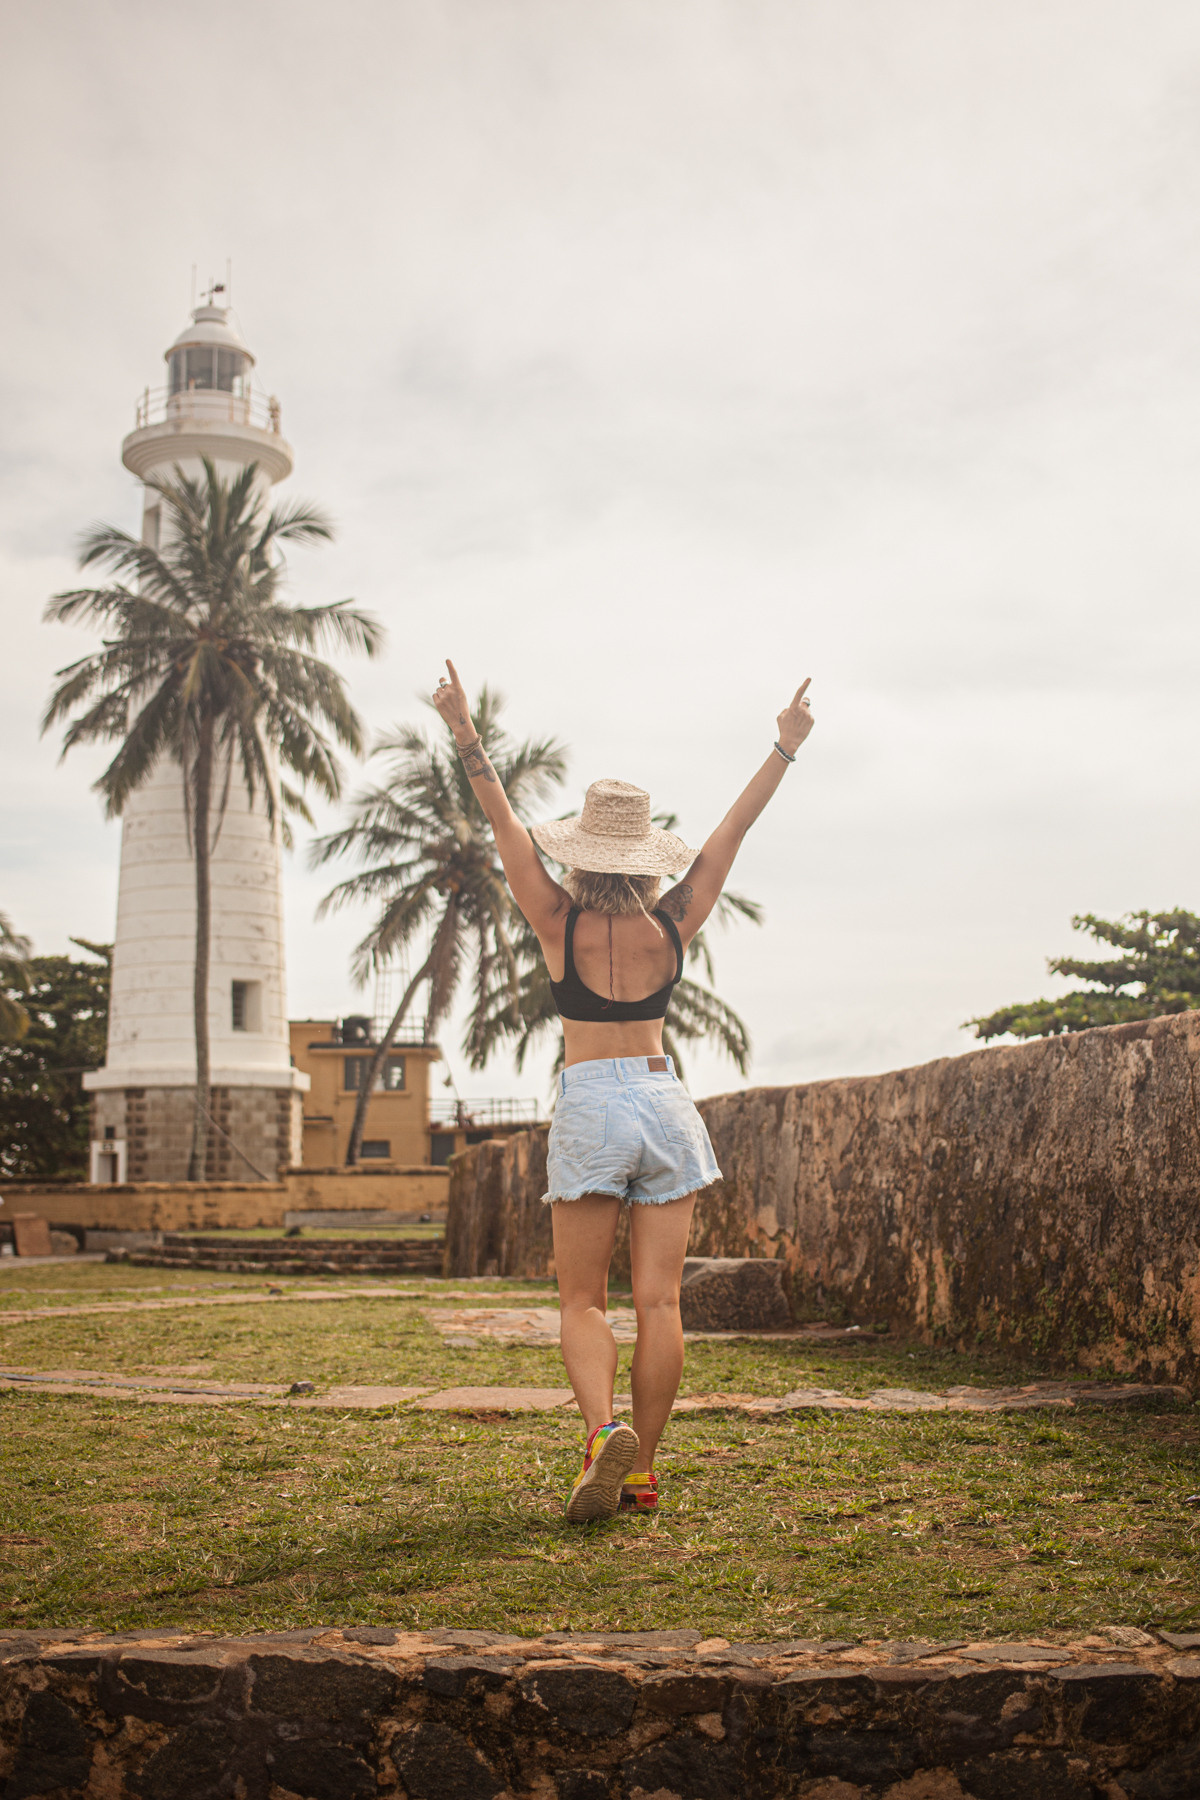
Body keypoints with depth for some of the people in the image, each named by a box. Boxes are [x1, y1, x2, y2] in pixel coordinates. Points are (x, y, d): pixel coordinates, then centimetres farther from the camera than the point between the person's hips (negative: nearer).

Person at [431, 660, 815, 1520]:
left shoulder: (561, 923, -4)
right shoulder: (673, 925, 2)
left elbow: (505, 822, -4)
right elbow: (734, 829, 8)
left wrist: (467, 735, -5)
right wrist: (786, 748, 15)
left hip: (590, 1107, -2)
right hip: (664, 1100, 3)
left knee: (584, 1301, 4)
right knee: (659, 1301, 4)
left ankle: (604, 1430, -20)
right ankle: (642, 1468, 8)